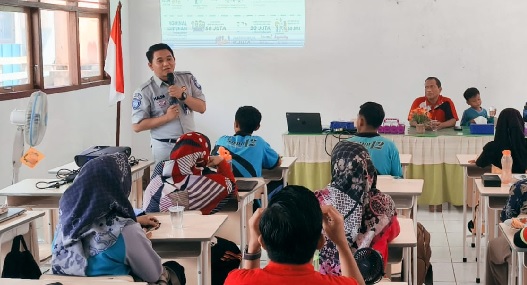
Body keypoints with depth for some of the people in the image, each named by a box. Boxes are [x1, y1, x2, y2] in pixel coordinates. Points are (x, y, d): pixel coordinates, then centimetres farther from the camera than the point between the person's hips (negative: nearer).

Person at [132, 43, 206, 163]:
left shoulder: (187, 78, 1)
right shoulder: (145, 91, -10)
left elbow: (202, 107, 0)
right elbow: (137, 126, -11)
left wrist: (183, 95, -16)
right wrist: (167, 117, -19)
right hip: (165, 148, -3)